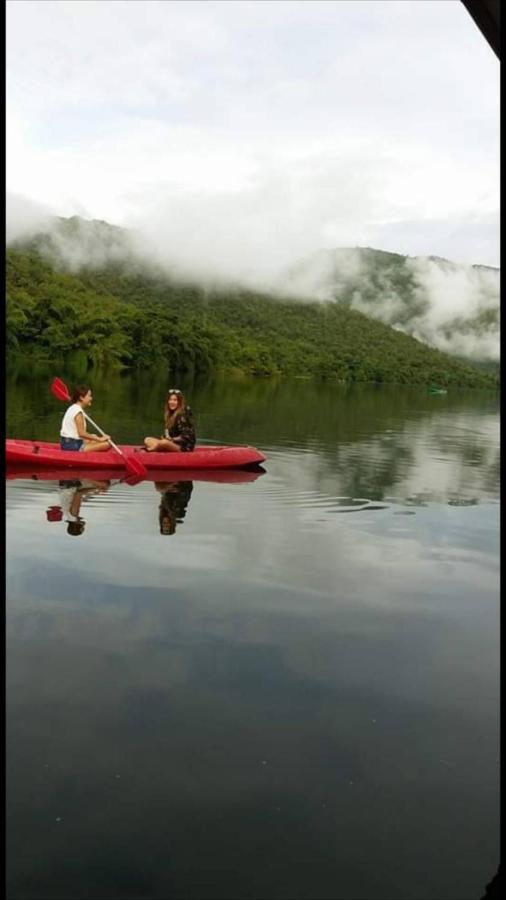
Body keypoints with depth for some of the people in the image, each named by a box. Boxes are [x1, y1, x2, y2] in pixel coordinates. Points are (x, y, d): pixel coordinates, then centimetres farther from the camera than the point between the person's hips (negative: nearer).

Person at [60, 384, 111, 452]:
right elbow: (81, 433, -22)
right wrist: (100, 439, -18)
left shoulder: (73, 408, 15)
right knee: (107, 444, -17)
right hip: (72, 445, -10)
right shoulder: (78, 412, -16)